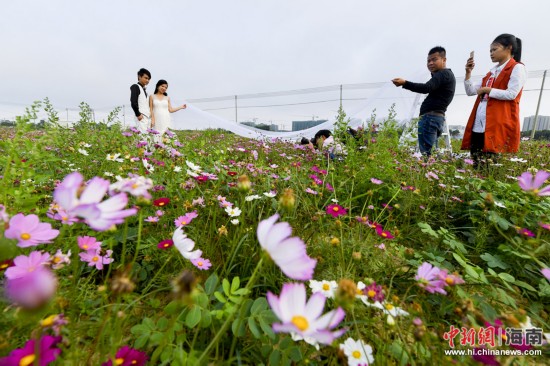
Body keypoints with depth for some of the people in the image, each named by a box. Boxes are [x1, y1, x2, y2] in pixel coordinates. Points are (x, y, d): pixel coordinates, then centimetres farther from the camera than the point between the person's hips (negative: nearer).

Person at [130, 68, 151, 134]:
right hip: (141, 117, -8)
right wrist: (138, 114, -13)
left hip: (147, 116, 8)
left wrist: (149, 113, 12)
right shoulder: (135, 87, 0)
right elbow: (133, 102, -11)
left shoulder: (143, 89, 22)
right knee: (142, 134, -16)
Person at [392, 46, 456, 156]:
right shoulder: (447, 75, 29)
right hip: (438, 117, 11)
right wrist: (434, 74, 22)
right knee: (432, 152, 9)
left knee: (426, 153, -17)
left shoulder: (443, 74, -4)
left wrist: (405, 83, -31)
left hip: (430, 116, -11)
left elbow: (427, 88, -22)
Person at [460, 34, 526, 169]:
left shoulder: (517, 68, 2)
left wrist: (488, 90, -4)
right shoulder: (492, 72, 24)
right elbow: (470, 91, 19)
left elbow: (511, 94, -11)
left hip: (498, 125, -7)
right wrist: (468, 72, 11)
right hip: (478, 126, 7)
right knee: (476, 164, 5)